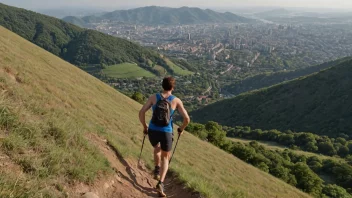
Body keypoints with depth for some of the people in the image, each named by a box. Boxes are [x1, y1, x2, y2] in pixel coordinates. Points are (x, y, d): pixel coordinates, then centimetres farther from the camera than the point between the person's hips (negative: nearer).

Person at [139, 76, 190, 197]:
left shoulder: (154, 97, -2)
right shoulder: (176, 101, -5)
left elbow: (141, 113, -5)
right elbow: (187, 119, -8)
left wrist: (144, 127, 11)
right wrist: (181, 129, 13)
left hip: (152, 131, 2)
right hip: (166, 133, -2)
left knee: (157, 148, 38)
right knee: (165, 158, 20)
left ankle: (157, 170, 29)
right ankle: (160, 183, 2)